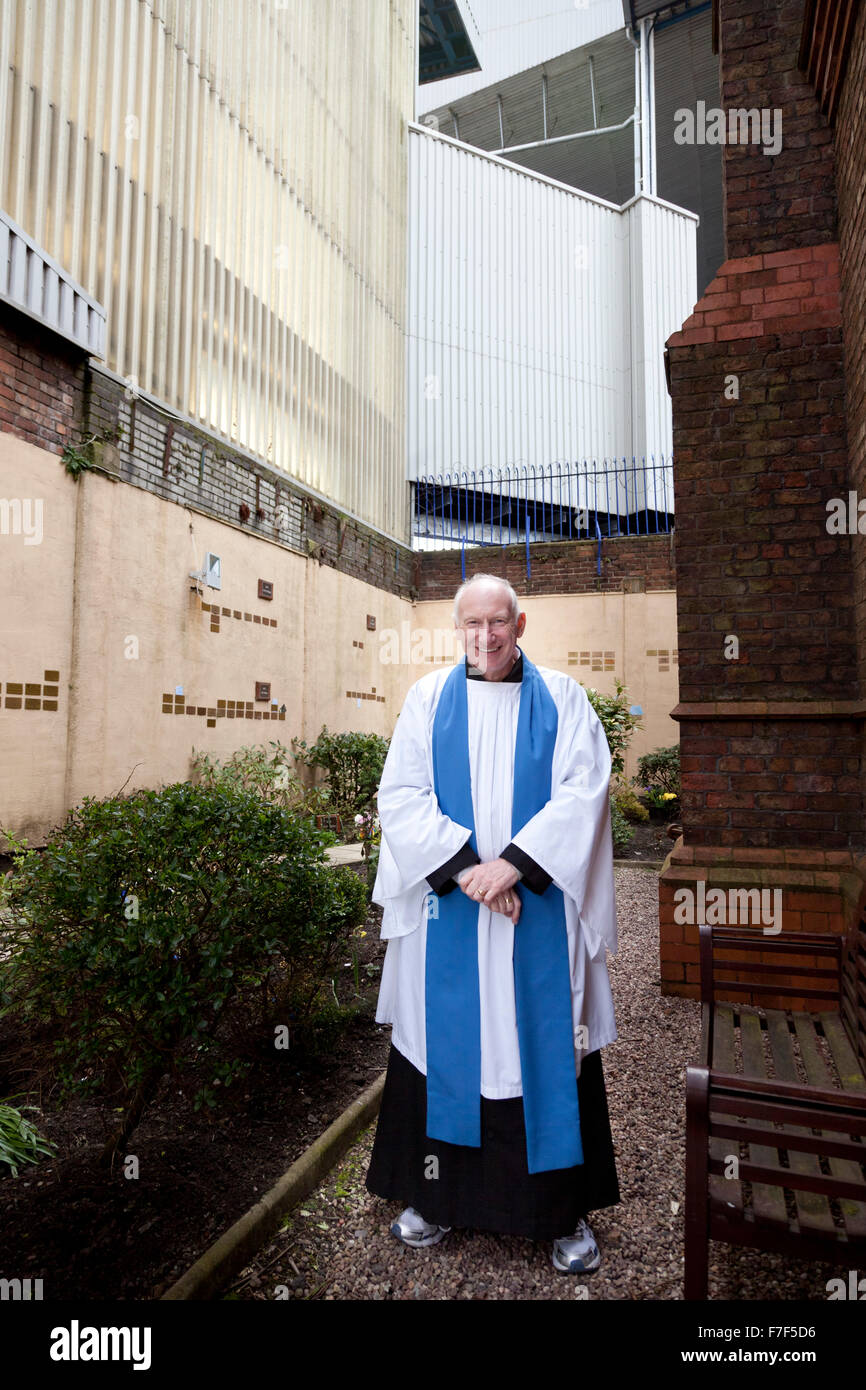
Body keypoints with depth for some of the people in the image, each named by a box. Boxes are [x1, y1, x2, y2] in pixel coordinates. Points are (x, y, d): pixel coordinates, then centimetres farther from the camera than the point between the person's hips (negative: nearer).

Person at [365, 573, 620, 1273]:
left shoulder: (561, 698, 3)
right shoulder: (428, 698, 4)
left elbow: (585, 790, -7)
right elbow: (401, 796, -3)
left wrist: (513, 863, -17)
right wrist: (465, 866, -14)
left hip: (540, 913, 0)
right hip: (447, 910, 1)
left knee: (547, 1048, 7)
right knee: (446, 1044, 10)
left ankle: (566, 1209, 26)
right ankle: (440, 1193, 30)